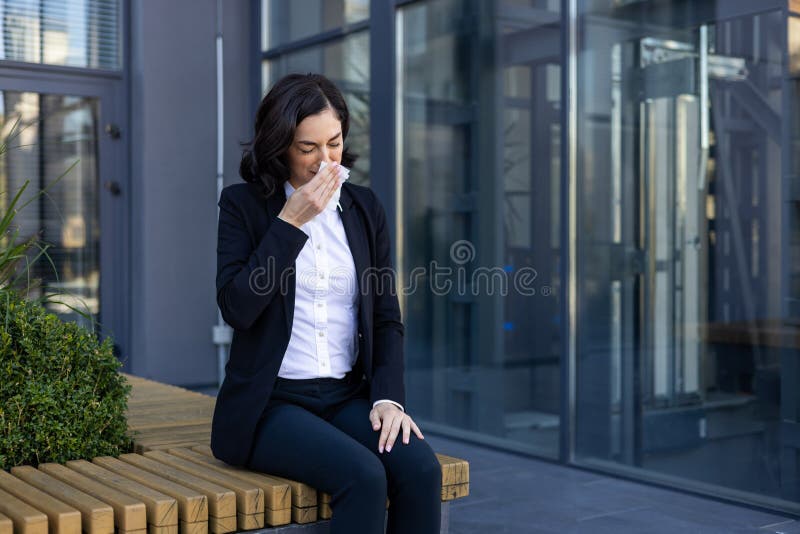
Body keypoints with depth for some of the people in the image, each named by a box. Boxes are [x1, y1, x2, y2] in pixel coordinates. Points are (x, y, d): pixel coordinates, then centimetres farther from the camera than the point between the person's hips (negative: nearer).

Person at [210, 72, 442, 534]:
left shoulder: (365, 208, 9)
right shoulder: (243, 204, -1)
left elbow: (386, 317, 8)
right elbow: (237, 308, -13)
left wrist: (388, 396, -8)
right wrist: (290, 221, -16)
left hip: (348, 397, 4)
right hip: (270, 403, -3)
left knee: (421, 469, -25)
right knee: (364, 476, -30)